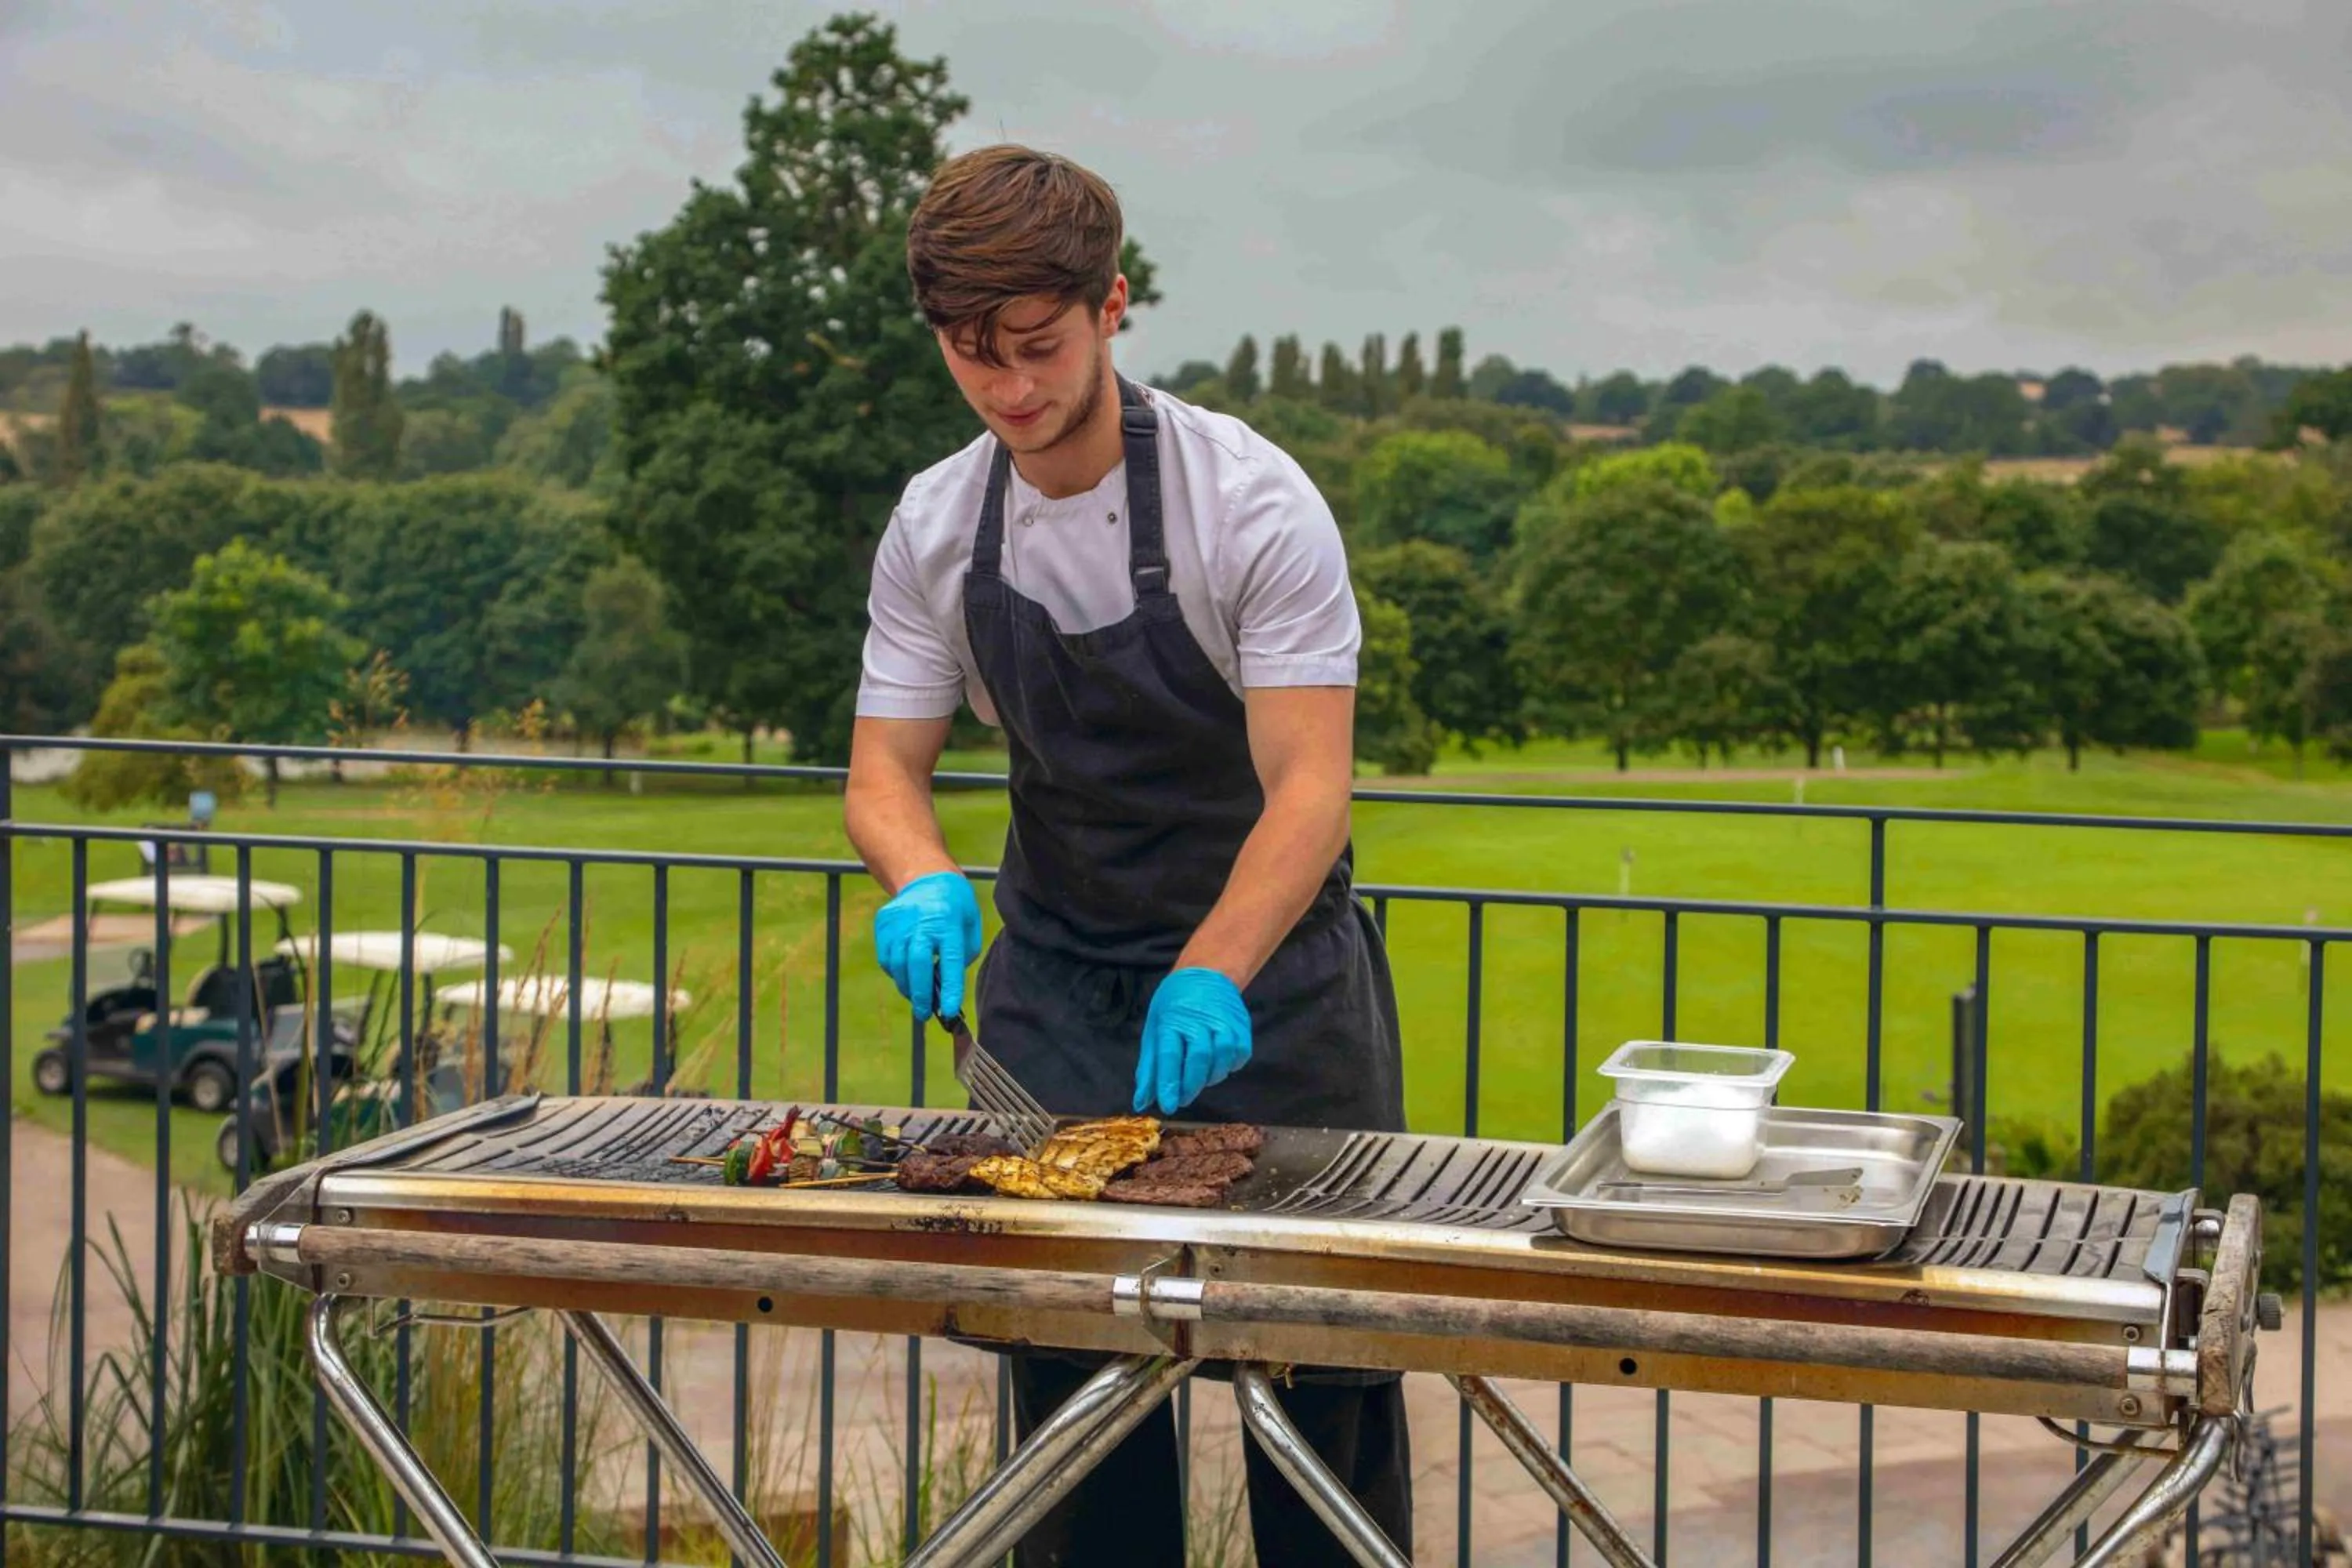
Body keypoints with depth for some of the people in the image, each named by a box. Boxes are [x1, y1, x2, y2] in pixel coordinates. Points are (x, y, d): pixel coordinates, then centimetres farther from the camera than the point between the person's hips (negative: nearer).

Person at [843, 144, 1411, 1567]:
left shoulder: (1252, 500, -17)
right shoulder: (934, 526, -3)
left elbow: (1310, 786, -22)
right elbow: (885, 769, 0)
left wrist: (1209, 977, -36)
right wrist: (922, 880, -22)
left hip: (1268, 974, -3)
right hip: (1058, 980, 4)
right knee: (1065, 1343, 5)